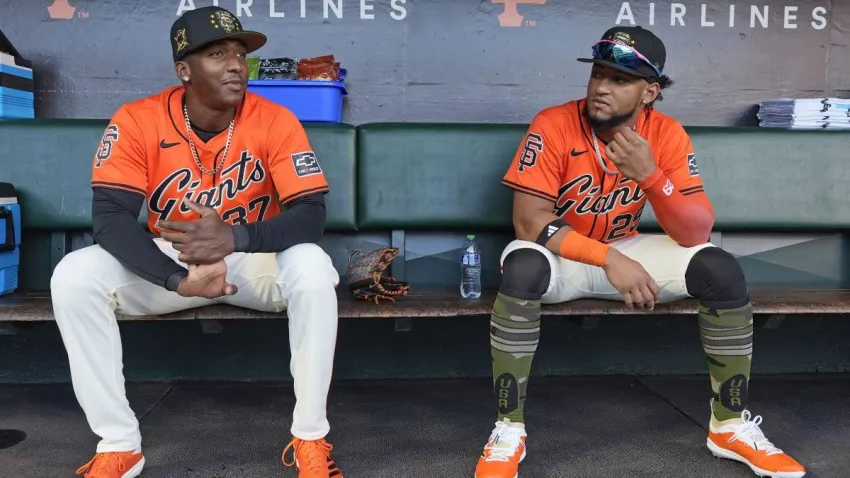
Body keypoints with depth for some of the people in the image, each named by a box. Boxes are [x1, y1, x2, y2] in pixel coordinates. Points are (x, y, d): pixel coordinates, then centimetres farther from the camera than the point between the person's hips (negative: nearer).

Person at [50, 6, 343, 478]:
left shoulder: (274, 120, -17)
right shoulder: (136, 120, -14)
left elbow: (311, 215, -23)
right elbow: (110, 216, -21)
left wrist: (234, 237, -42)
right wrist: (178, 277, -37)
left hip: (255, 260, -1)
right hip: (168, 262, 2)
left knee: (313, 269, -33)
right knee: (74, 276, -22)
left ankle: (310, 440, -17)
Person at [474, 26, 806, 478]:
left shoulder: (666, 134, -10)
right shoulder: (552, 126, -18)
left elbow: (696, 233, -17)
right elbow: (529, 220, -24)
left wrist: (649, 176, -34)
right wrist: (609, 259, -31)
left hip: (627, 253, 3)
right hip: (561, 254, -3)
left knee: (721, 269, -18)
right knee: (522, 268, -37)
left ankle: (730, 425, -1)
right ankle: (508, 430, -23)